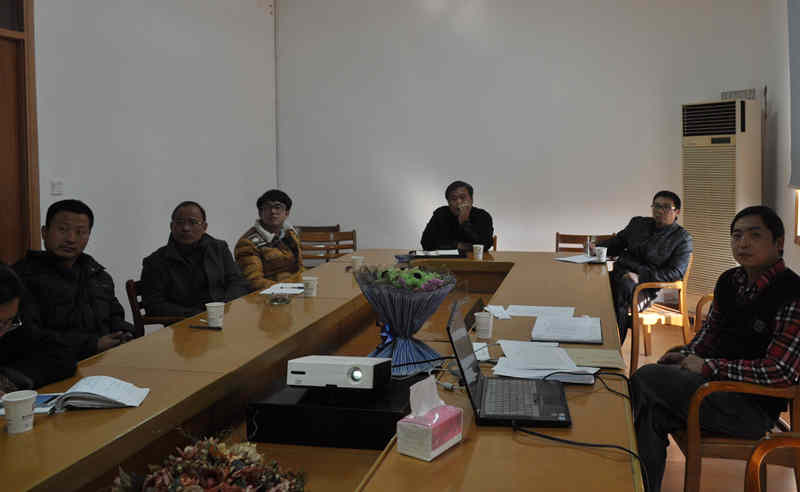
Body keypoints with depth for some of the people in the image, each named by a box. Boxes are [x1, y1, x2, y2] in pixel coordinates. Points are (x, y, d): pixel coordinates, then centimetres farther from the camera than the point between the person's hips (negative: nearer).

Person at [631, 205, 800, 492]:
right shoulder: (730, 281, 7)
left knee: (646, 379, -19)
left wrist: (708, 367, -17)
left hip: (755, 407, -7)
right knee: (652, 413, -19)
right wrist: (688, 354, 2)